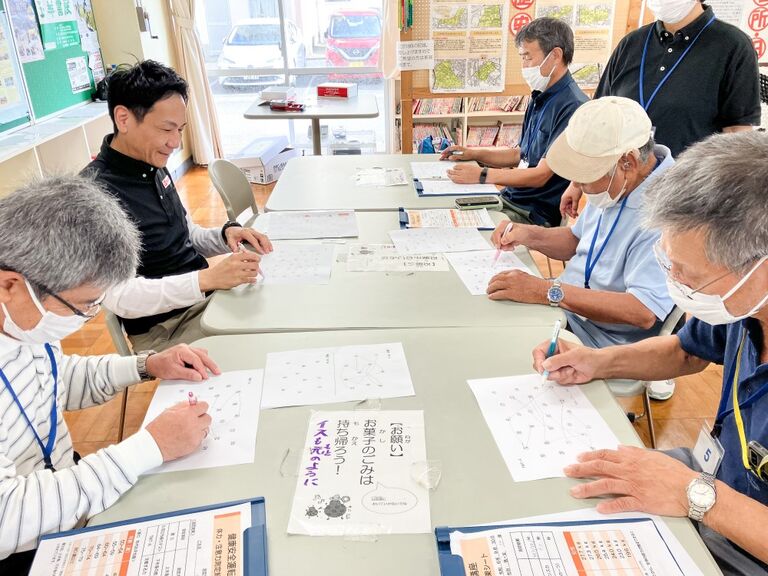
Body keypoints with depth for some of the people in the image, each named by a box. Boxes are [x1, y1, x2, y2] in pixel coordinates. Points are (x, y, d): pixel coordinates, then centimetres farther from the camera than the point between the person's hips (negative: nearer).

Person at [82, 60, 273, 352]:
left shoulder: (153, 167, 7)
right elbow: (119, 297, -25)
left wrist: (226, 234, -5)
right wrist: (209, 278, -34)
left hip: (204, 296, 8)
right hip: (164, 329, -8)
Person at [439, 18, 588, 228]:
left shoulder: (573, 107, -18)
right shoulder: (540, 98, 13)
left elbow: (541, 175, -20)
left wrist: (481, 175, -20)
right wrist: (474, 153, 9)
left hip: (537, 216, -9)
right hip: (509, 199, 9)